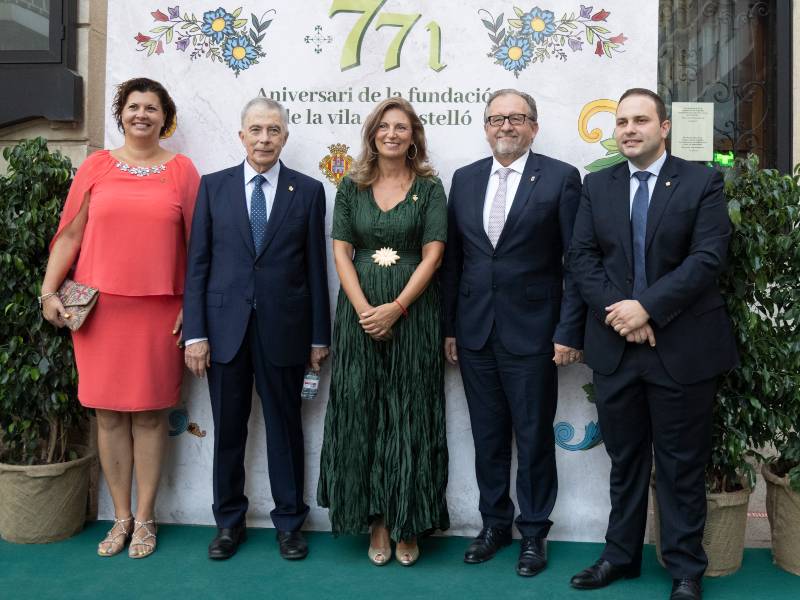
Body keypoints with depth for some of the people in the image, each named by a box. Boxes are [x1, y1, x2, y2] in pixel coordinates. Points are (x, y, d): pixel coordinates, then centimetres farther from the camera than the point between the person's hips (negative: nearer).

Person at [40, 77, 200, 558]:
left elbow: (195, 242, 3)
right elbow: (70, 234, 7)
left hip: (158, 309, -1)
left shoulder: (182, 169, 5)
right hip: (100, 306, 2)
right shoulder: (96, 166, 8)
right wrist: (49, 292, -1)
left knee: (150, 411, 4)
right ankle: (121, 516, 19)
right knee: (109, 411, 6)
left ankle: (145, 517, 17)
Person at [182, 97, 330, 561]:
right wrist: (195, 332, -3)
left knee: (285, 427, 9)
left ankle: (290, 522, 24)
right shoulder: (214, 186, 5)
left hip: (283, 328, -1)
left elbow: (316, 266, 2)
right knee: (228, 430, 10)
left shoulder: (309, 190, 3)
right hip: (225, 326, 1)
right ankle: (230, 521, 27)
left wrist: (320, 336, 1)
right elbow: (198, 263, 3)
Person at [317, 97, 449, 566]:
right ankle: (376, 521, 17)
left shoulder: (429, 187, 3)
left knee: (410, 417, 3)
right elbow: (341, 252, 2)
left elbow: (432, 255, -4)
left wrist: (395, 308, -15)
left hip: (413, 312, -2)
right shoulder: (352, 186, 8)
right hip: (361, 312, 2)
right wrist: (363, 309, -12)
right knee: (362, 416, 4)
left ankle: (409, 524, 16)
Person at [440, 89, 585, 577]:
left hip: (531, 333, -4)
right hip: (475, 333, 4)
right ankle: (495, 522, 30)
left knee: (534, 437, 7)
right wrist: (448, 327, 7)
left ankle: (533, 531, 24)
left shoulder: (561, 178, -3)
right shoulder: (465, 180, 9)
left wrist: (569, 331, -10)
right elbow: (452, 259, 10)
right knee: (488, 436, 14)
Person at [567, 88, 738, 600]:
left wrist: (646, 306, -19)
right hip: (615, 346, 3)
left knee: (681, 466, 8)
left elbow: (707, 258, -12)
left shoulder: (702, 182, -1)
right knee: (624, 461, 15)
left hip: (683, 347, -3)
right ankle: (621, 556, 29)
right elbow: (582, 256, 1)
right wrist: (617, 310, -13)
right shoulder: (597, 185, 9)